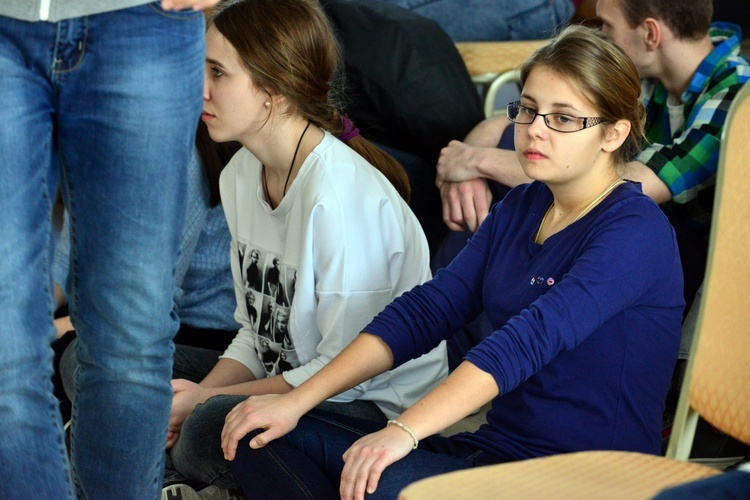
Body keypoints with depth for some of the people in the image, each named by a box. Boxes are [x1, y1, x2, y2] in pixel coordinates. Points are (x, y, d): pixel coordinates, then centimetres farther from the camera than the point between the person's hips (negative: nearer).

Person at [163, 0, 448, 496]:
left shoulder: (343, 194, -24)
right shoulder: (241, 174, 4)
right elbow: (256, 331, 11)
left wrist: (205, 402, -18)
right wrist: (193, 398, -8)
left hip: (380, 408, -9)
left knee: (213, 429, -36)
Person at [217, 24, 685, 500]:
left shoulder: (635, 230, -12)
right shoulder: (520, 208, 14)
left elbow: (532, 337, -26)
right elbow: (425, 308, 7)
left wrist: (404, 431, -36)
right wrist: (296, 401, -3)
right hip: (494, 448, 8)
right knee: (261, 436, -4)